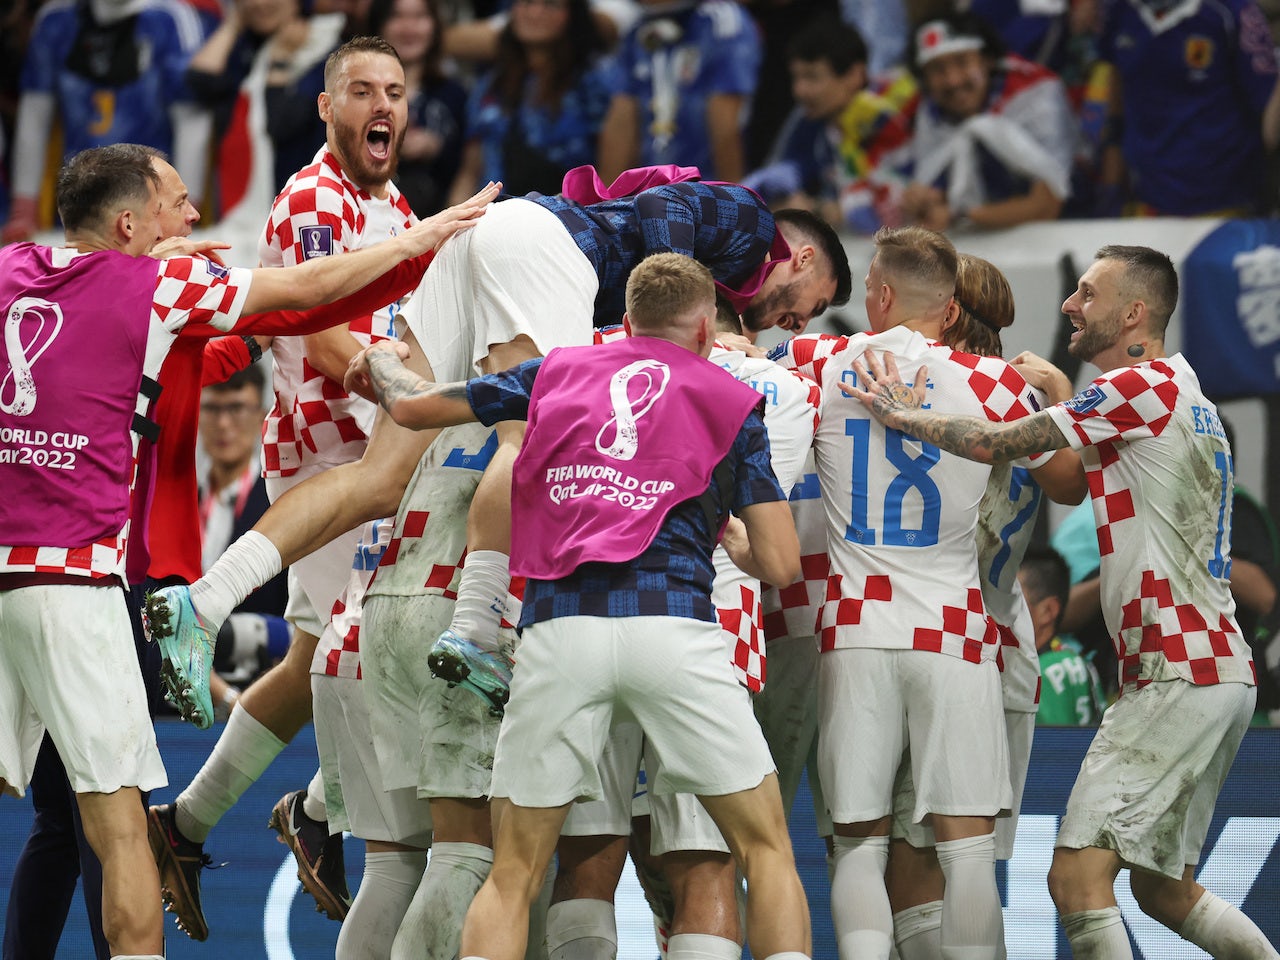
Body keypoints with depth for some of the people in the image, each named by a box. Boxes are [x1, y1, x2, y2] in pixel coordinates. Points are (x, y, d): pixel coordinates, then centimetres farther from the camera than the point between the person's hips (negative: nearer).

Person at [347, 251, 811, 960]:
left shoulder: (557, 372, 21)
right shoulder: (732, 402, 15)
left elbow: (413, 407, 28)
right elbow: (780, 563, 11)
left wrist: (380, 361, 51)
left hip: (558, 624, 2)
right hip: (671, 622, -2)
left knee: (512, 875, 9)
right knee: (766, 850, 8)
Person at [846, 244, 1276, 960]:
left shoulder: (1144, 385, -11)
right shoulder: (1186, 395, 20)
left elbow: (998, 444, -13)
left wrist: (902, 414, 0)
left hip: (1178, 676, -11)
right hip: (1222, 668, 11)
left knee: (1077, 875, -17)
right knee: (1162, 887, 19)